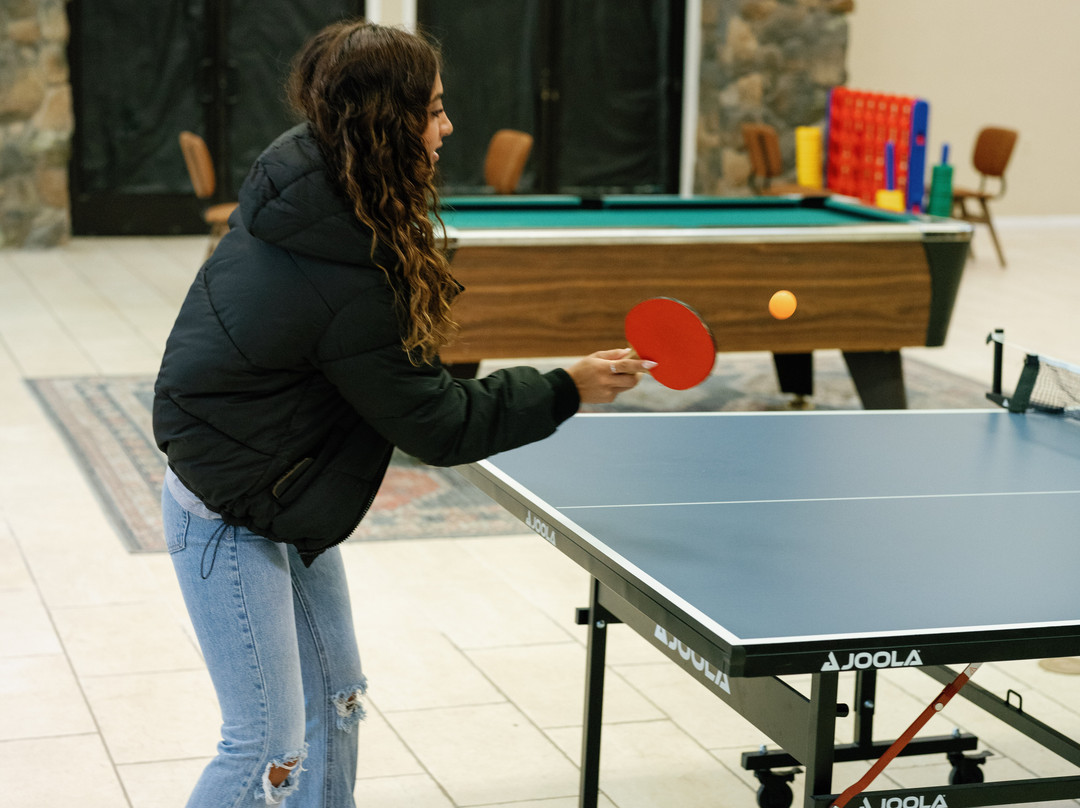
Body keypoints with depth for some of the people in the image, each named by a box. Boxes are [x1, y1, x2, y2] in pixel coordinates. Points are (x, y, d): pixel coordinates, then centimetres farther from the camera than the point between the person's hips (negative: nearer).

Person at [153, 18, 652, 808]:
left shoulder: (302, 175, -6)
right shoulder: (347, 282, -32)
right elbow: (437, 423, -20)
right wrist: (567, 389, -13)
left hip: (285, 500, 10)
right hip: (228, 520, -10)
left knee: (336, 701, 18)